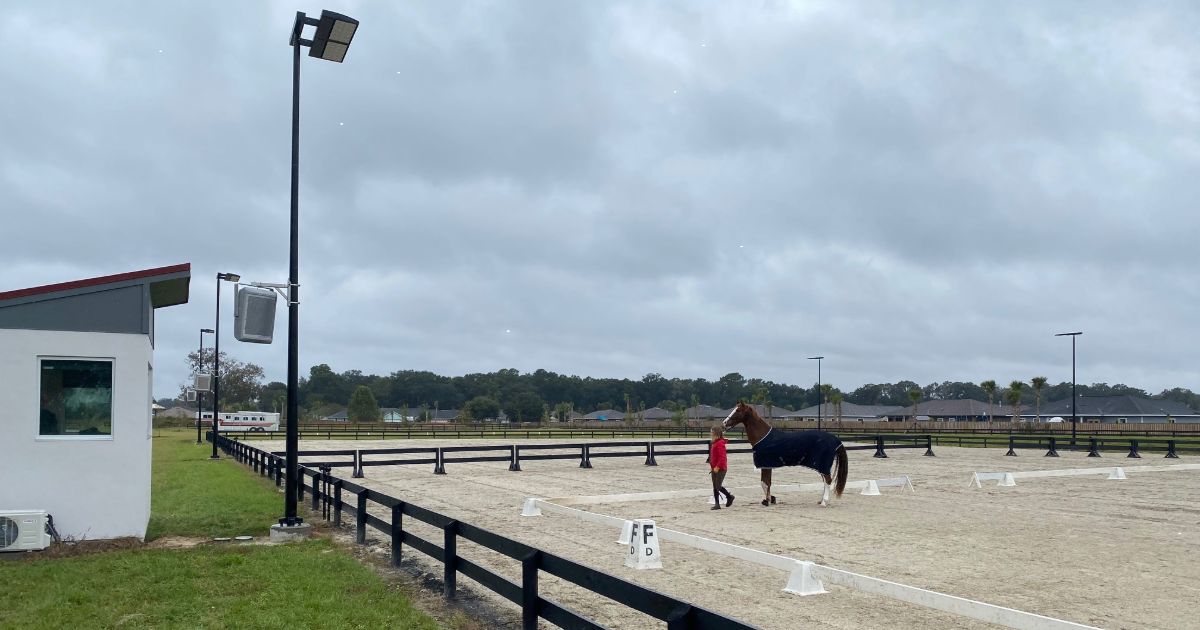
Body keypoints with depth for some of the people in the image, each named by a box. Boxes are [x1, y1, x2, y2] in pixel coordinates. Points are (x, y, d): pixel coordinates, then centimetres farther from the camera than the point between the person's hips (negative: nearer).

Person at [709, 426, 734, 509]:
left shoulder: (720, 443, -17)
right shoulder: (715, 443, 14)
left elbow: (722, 457, -24)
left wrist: (718, 467, -23)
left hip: (720, 469, -10)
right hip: (715, 468, 10)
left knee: (718, 486, -6)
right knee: (715, 487, 8)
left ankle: (729, 497, 16)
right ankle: (717, 504, 11)